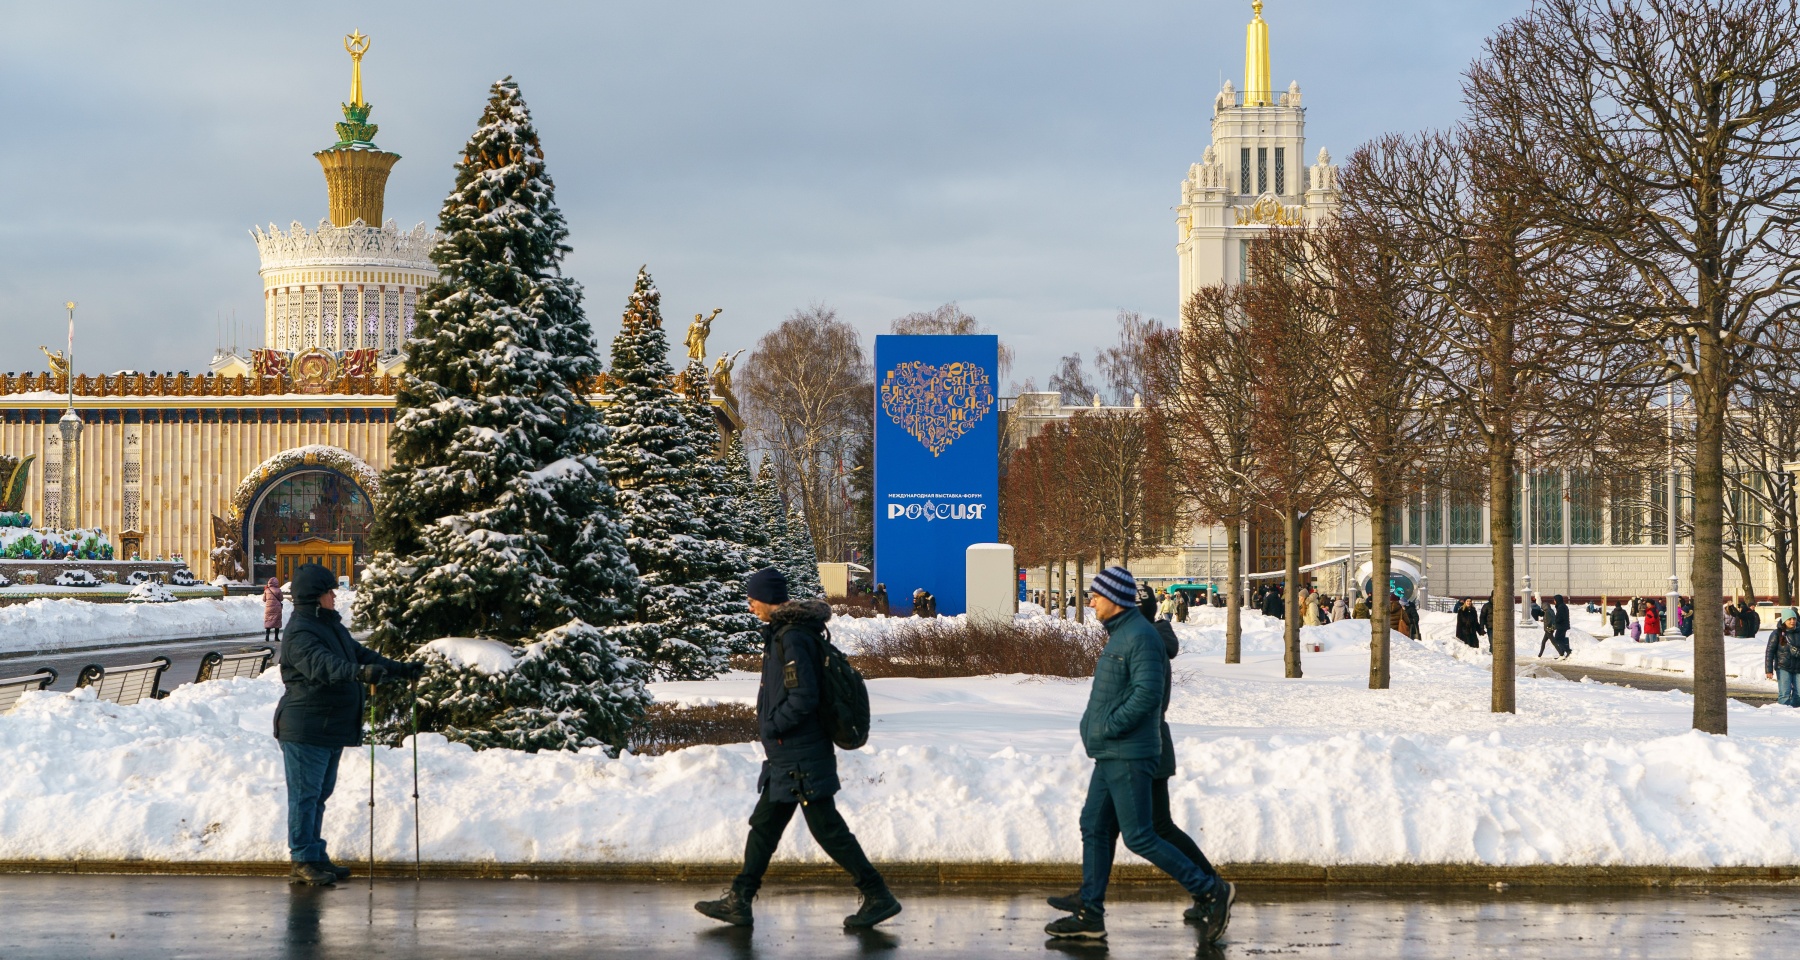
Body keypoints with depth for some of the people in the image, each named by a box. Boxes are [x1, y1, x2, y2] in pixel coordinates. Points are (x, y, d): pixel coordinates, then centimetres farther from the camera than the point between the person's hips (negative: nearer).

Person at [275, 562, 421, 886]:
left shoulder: (332, 626, 16)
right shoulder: (300, 632, -17)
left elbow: (361, 655, 25)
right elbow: (321, 664, -34)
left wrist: (401, 670, 21)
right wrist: (360, 672, -48)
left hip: (332, 730, 10)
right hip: (305, 730, -10)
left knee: (320, 794, 16)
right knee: (305, 795, -5)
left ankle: (316, 856, 24)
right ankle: (303, 861, -2)